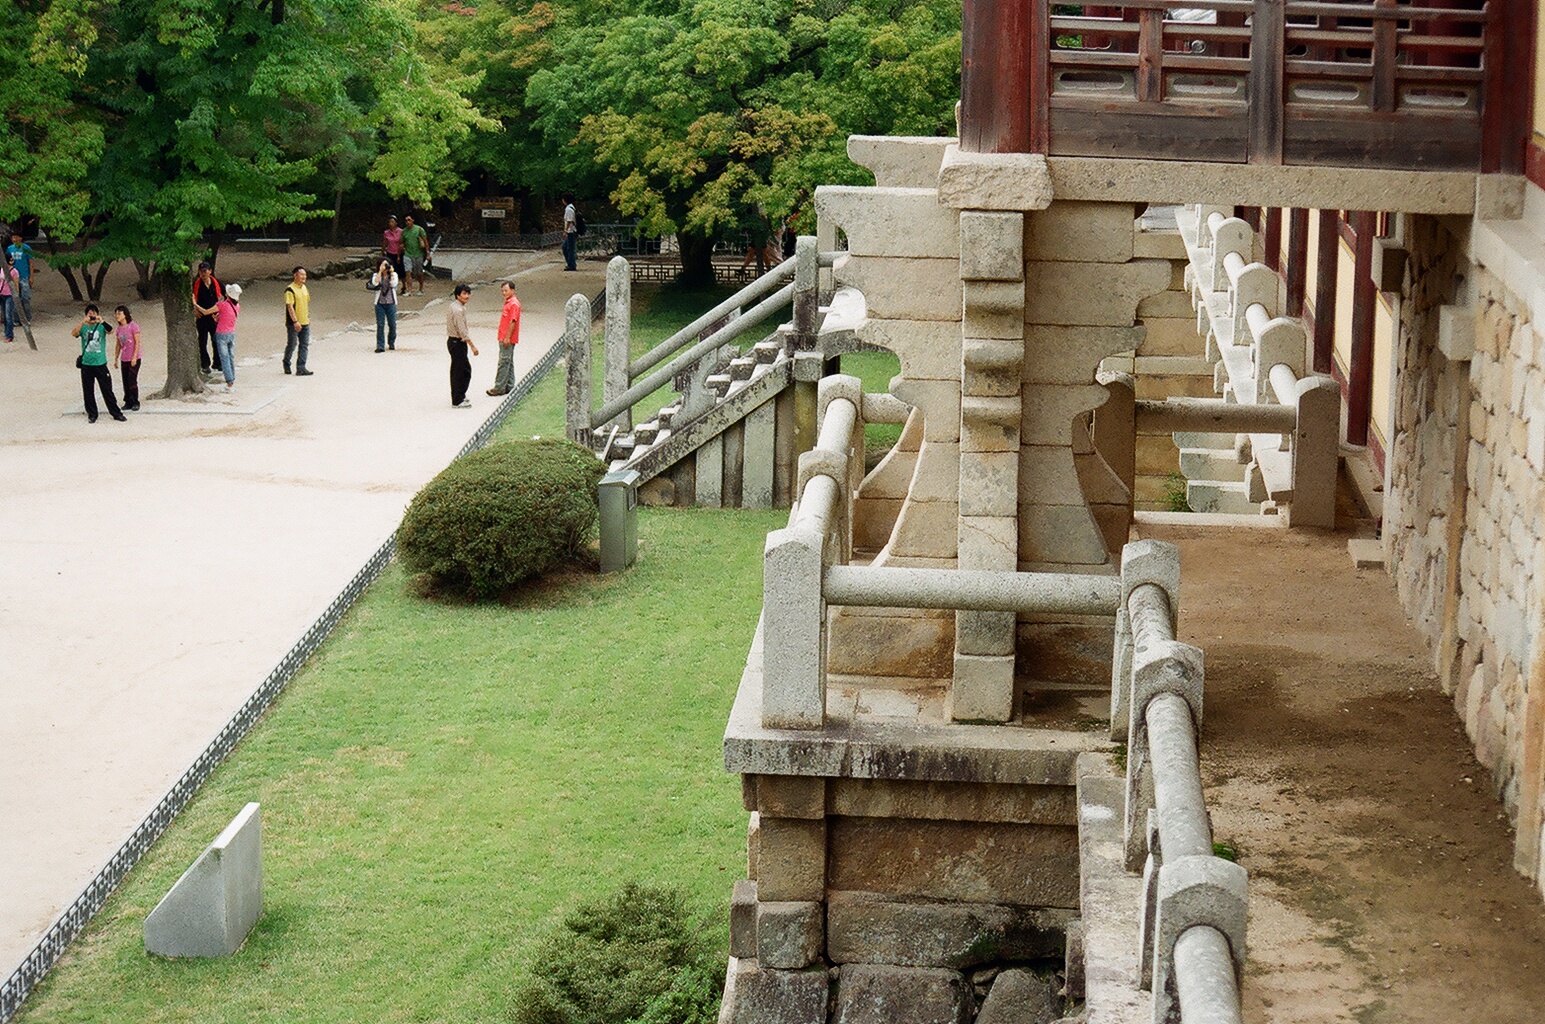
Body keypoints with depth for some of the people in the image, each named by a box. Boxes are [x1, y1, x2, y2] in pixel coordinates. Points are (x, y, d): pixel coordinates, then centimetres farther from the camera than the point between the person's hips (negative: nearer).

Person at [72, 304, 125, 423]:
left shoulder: (101, 326, 1)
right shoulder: (83, 327, 3)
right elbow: (74, 334, -16)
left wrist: (102, 321, -35)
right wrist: (83, 322, -27)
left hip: (100, 363, -1)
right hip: (86, 364, 1)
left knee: (107, 389, 2)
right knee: (88, 391, 7)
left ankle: (115, 413, 11)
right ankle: (92, 414, 18)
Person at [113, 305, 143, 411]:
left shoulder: (133, 326, -10)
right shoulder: (118, 329, 9)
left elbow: (137, 342, -12)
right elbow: (118, 345, 15)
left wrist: (134, 357, -16)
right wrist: (116, 358, 13)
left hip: (133, 359, -6)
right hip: (124, 359, 6)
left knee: (132, 381, -8)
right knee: (126, 382, 6)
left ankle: (135, 403, 1)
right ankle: (128, 402, 13)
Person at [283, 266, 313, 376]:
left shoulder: (304, 288, 10)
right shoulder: (290, 289, -16)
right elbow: (290, 306, -20)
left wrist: (308, 317, 21)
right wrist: (295, 321, -24)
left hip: (305, 322, 7)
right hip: (293, 323, -7)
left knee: (304, 345, 1)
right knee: (292, 345, 4)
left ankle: (301, 368, 1)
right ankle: (286, 364, 25)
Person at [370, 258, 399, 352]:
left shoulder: (394, 275, 4)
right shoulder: (376, 275, 3)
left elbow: (394, 284, -13)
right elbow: (375, 283, -17)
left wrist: (391, 272, -13)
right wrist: (380, 271, -17)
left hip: (391, 303, 1)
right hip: (380, 303, -1)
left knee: (392, 324, 5)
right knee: (380, 325, -4)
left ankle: (392, 342, 26)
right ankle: (380, 346, -4)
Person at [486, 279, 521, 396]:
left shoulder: (514, 304, -15)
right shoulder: (508, 303, 16)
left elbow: (513, 321, -20)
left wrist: (507, 338, -22)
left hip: (508, 339, -10)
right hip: (504, 338, 10)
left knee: (504, 362, -8)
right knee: (508, 362, 13)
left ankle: (499, 388, -7)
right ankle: (509, 386, 18)